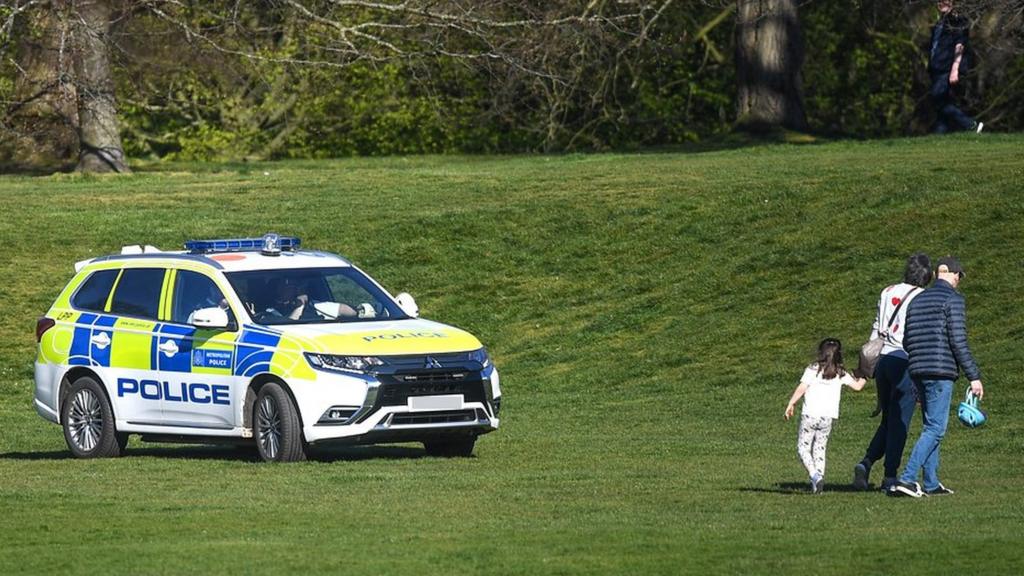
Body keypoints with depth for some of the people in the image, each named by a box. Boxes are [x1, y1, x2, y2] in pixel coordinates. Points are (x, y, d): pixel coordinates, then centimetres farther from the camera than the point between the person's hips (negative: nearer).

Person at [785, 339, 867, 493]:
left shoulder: (812, 370, -4)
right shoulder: (840, 374, 6)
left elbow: (801, 388, -11)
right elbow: (857, 386, 12)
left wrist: (790, 404, -4)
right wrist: (862, 379, 33)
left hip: (810, 415, -4)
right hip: (828, 417, 4)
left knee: (803, 447, 3)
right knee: (820, 449, 15)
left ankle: (814, 475, -19)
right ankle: (818, 482, 7)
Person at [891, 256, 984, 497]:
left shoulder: (917, 300, 16)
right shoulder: (953, 299, -6)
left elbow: (907, 341, 17)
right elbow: (958, 341, -13)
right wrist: (974, 377, -10)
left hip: (918, 370, 8)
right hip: (941, 371, -8)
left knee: (932, 426, 15)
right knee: (935, 428, -7)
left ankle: (931, 483, 14)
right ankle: (906, 479, -17)